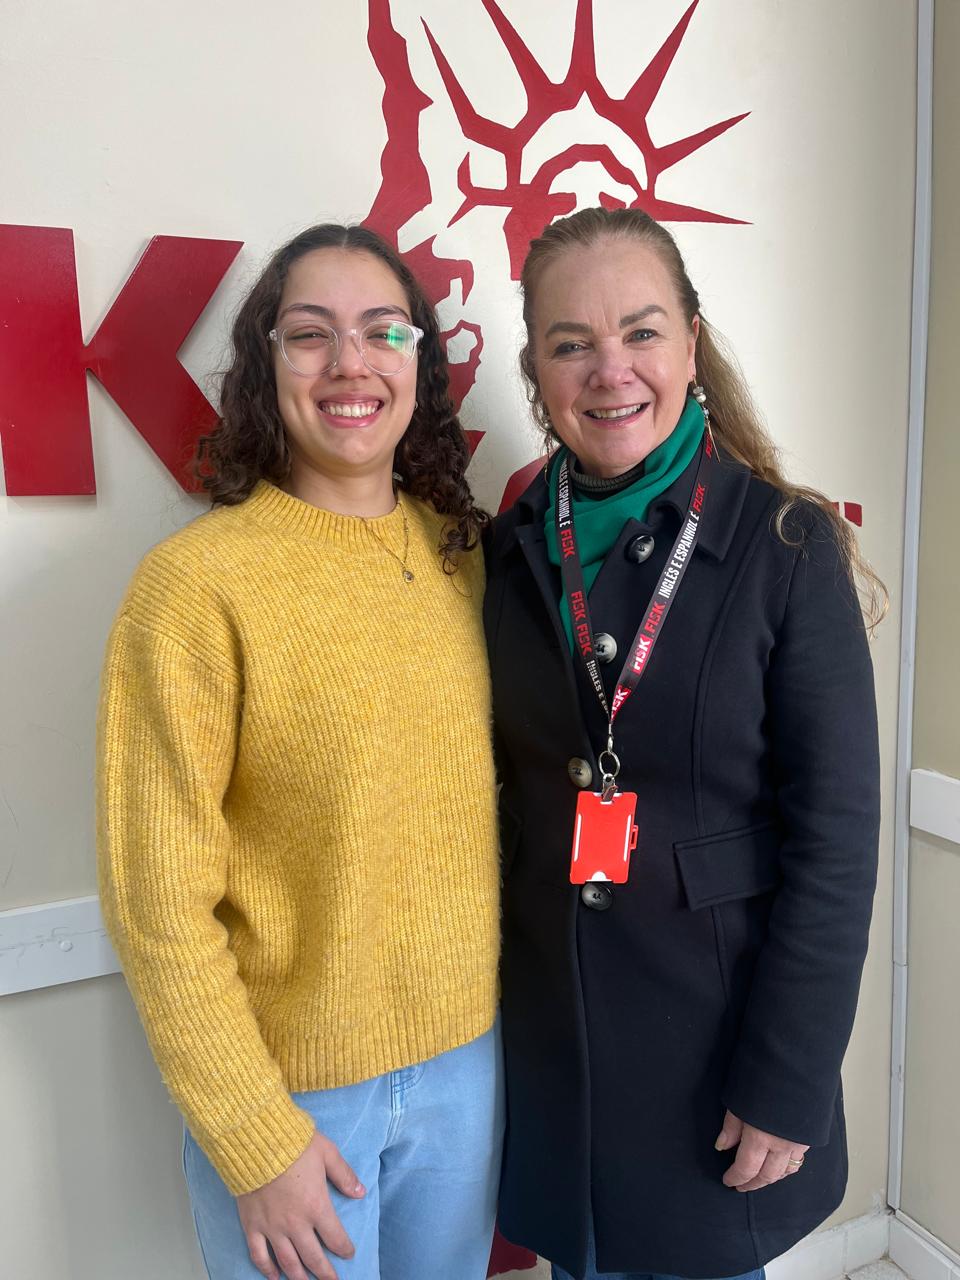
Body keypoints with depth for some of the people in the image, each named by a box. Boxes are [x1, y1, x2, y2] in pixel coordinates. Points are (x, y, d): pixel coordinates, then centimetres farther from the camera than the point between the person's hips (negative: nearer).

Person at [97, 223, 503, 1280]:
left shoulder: (458, 554, -2)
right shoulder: (196, 582, -17)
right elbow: (158, 901, -14)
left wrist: (488, 1003, 7)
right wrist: (257, 1142, -11)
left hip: (466, 1058, 5)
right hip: (291, 1086, -4)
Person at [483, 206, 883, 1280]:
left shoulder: (787, 548, -14)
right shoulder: (509, 551, -3)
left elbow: (834, 838, -13)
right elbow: (502, 798, 3)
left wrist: (786, 1086, -12)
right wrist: (488, 1003, 4)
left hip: (717, 1024, -3)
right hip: (548, 1032, 3)